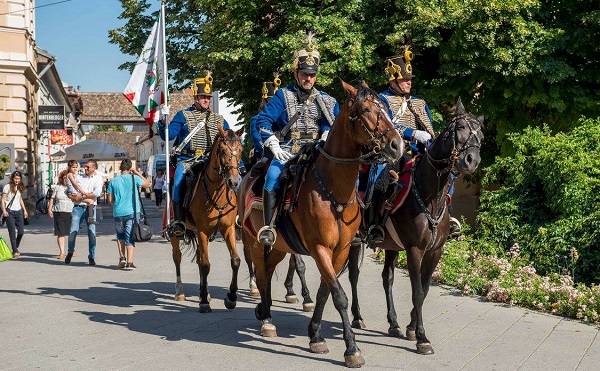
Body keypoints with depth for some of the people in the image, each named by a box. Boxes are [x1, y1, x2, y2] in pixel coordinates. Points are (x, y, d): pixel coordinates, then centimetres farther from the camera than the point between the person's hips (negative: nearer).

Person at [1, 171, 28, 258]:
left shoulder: (20, 187, 14)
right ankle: (15, 252, -3)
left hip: (19, 211, 5)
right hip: (10, 212, -5)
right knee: (12, 233, -5)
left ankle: (16, 248, 22)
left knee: (21, 232, 2)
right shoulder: (7, 187, -4)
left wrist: (24, 210, 17)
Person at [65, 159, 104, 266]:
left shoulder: (98, 178, 7)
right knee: (73, 232, -5)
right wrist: (72, 196, -9)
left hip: (90, 208, -1)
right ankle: (70, 252, 17)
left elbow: (97, 192, -10)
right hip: (78, 207, 1)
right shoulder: (78, 177, 14)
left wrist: (82, 197, -11)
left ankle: (92, 256, 8)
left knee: (92, 233, -3)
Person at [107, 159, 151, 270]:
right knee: (130, 237, 0)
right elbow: (147, 184, 9)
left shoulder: (113, 181, 2)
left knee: (120, 235, 21)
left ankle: (122, 258, 11)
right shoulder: (134, 178, -4)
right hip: (132, 212, -2)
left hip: (118, 213, 2)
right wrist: (139, 174, 17)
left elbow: (110, 199, 5)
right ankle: (129, 262, -8)